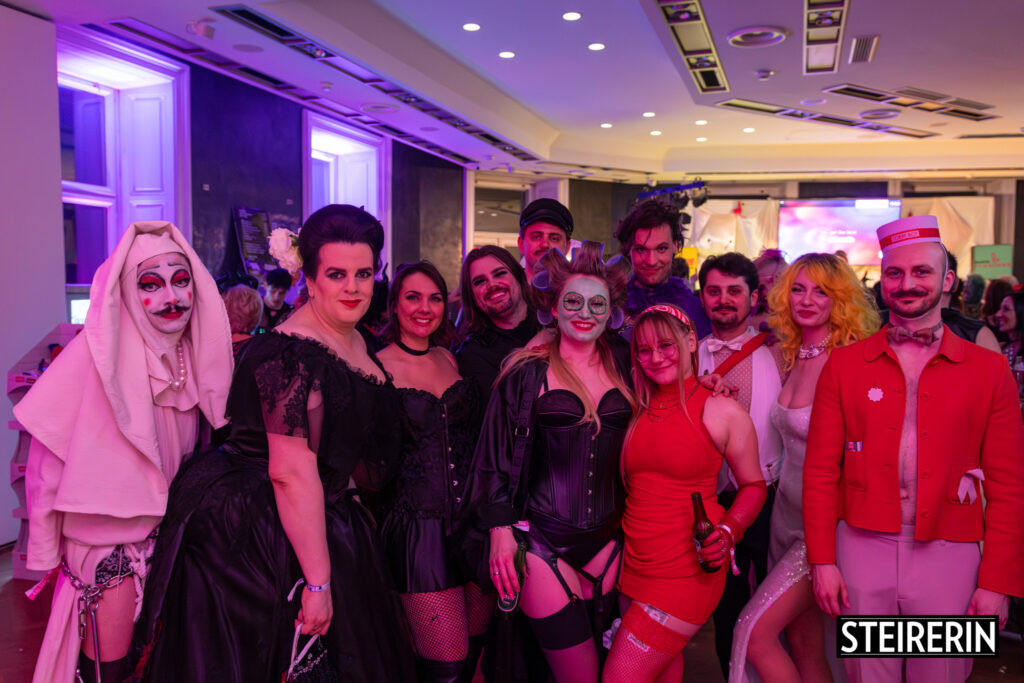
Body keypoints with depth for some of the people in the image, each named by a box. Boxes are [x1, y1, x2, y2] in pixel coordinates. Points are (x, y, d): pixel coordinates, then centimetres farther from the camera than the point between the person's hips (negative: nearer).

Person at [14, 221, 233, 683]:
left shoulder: (194, 354, -4)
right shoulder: (96, 356, -19)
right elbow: (48, 461, -14)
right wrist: (48, 550, -8)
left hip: (166, 521, 5)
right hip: (104, 536, -5)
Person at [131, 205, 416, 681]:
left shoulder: (356, 343, 7)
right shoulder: (291, 354, -22)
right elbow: (292, 472, -27)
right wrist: (317, 582, -25)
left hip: (323, 524, 9)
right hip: (255, 536, -9)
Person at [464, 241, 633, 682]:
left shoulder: (622, 371, 8)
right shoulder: (527, 372, -3)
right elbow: (497, 458, -3)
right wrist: (500, 533, -7)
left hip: (607, 541, 4)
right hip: (542, 541, -4)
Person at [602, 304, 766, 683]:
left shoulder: (723, 412, -6)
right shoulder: (638, 411, 7)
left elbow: (753, 485, 0)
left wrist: (728, 532, -15)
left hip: (686, 569, -5)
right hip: (634, 563, 5)